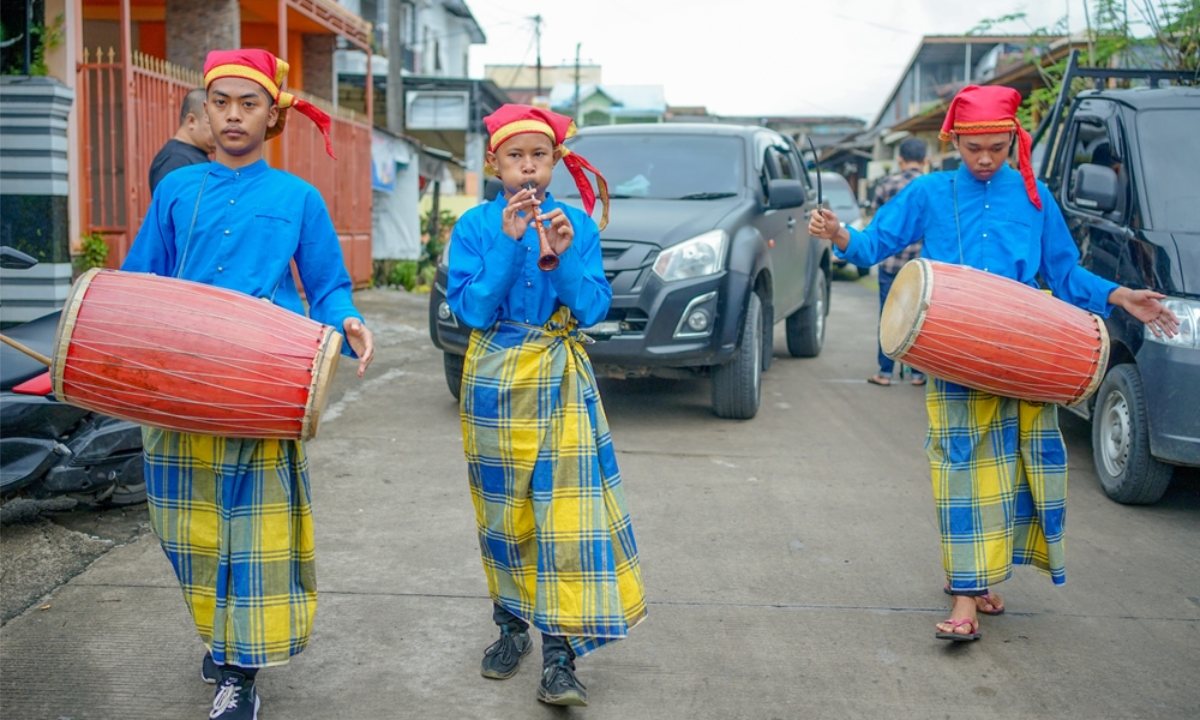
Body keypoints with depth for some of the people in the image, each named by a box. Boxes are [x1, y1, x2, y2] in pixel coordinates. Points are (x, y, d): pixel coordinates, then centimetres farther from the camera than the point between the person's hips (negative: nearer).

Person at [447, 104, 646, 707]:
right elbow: (472, 310, -12)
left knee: (565, 513, -8)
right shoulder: (475, 226, -2)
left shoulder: (576, 223, 0)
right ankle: (512, 624, 29)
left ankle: (559, 652, -3)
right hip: (495, 383, 1)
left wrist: (565, 254, -20)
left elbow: (593, 309, -5)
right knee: (503, 513, 10)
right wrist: (510, 243, -20)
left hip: (562, 382, 0)